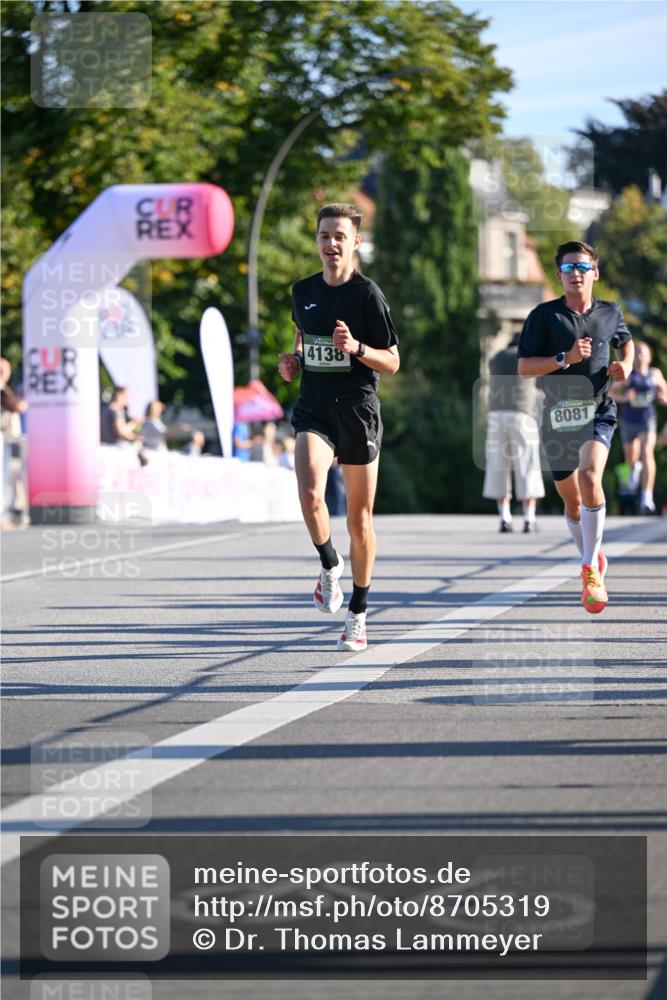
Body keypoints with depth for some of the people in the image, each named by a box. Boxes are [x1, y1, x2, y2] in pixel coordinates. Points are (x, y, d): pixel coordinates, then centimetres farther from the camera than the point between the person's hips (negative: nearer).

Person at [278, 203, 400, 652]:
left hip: (358, 412, -3)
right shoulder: (303, 291, 8)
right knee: (310, 495, -25)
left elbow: (392, 362, -4)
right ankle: (330, 566, 4)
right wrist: (292, 361, 6)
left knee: (360, 521, 5)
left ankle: (358, 614, 21)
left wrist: (356, 347, -22)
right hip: (314, 409, 3)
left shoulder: (367, 294, -6)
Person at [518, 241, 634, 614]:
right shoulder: (544, 315, -2)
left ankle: (590, 569, -21)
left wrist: (626, 364, 4)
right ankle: (595, 558, 38)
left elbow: (626, 342, 26)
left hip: (599, 412, -1)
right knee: (571, 499, 12)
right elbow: (524, 367, -6)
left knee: (589, 476, -27)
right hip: (558, 415, 1)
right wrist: (565, 358, -19)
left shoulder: (610, 313, 5)